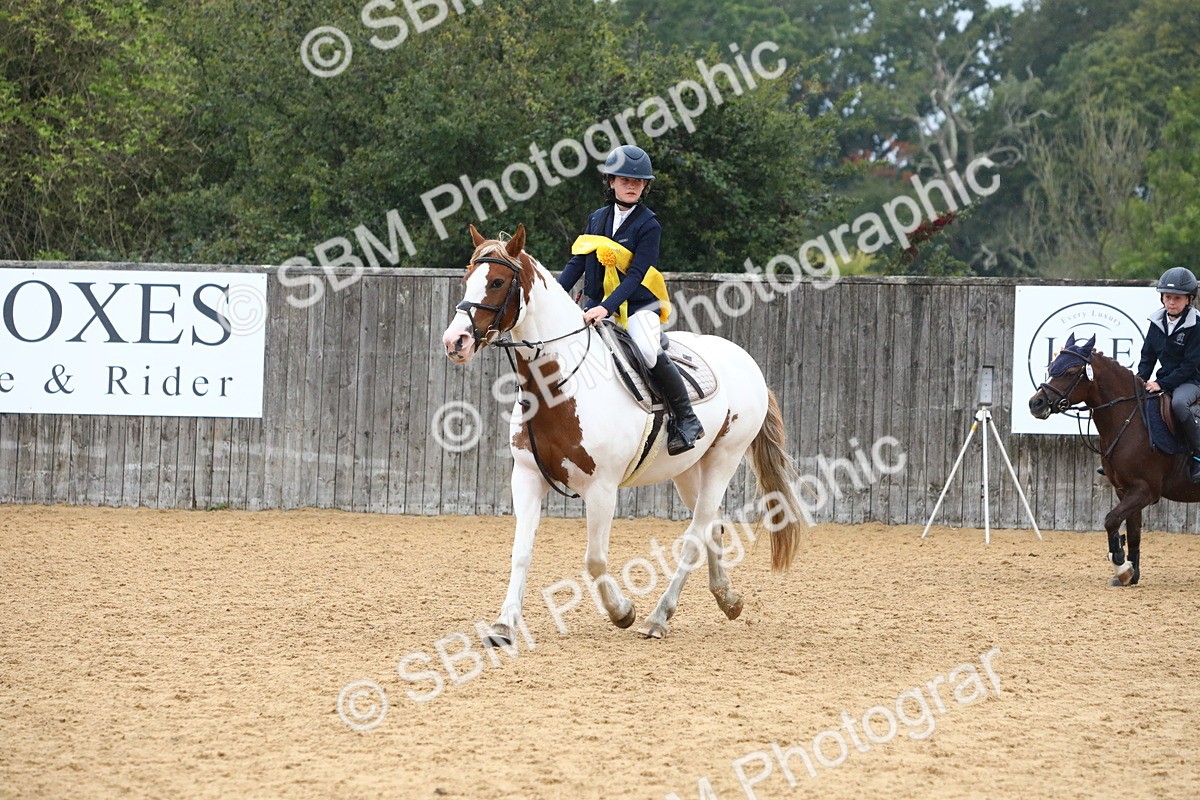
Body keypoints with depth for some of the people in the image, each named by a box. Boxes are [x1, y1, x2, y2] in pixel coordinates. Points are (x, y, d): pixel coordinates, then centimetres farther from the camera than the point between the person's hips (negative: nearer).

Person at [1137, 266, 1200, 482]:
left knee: (1179, 403, -38)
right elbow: (1148, 356, 13)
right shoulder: (1157, 323, 5)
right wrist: (1141, 380, -4)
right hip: (1164, 379, 7)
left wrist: (1162, 384, -23)